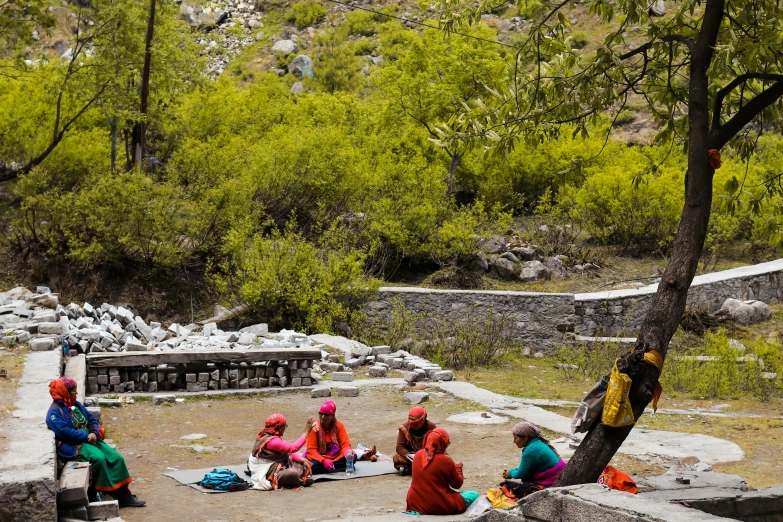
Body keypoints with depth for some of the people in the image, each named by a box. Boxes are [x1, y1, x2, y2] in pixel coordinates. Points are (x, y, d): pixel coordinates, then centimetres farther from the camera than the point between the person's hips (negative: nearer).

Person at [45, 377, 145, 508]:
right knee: (99, 458, -33)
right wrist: (86, 437, -17)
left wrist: (94, 433, -5)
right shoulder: (54, 412, -8)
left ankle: (124, 495, -7)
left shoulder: (76, 405, 16)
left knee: (117, 458, -9)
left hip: (90, 440, 8)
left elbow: (92, 419, 16)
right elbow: (65, 432, -20)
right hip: (74, 446, -8)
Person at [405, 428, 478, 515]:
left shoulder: (418, 455, -2)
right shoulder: (445, 461, -17)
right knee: (474, 495, 6)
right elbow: (457, 484, -4)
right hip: (439, 507, -7)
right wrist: (458, 467, 12)